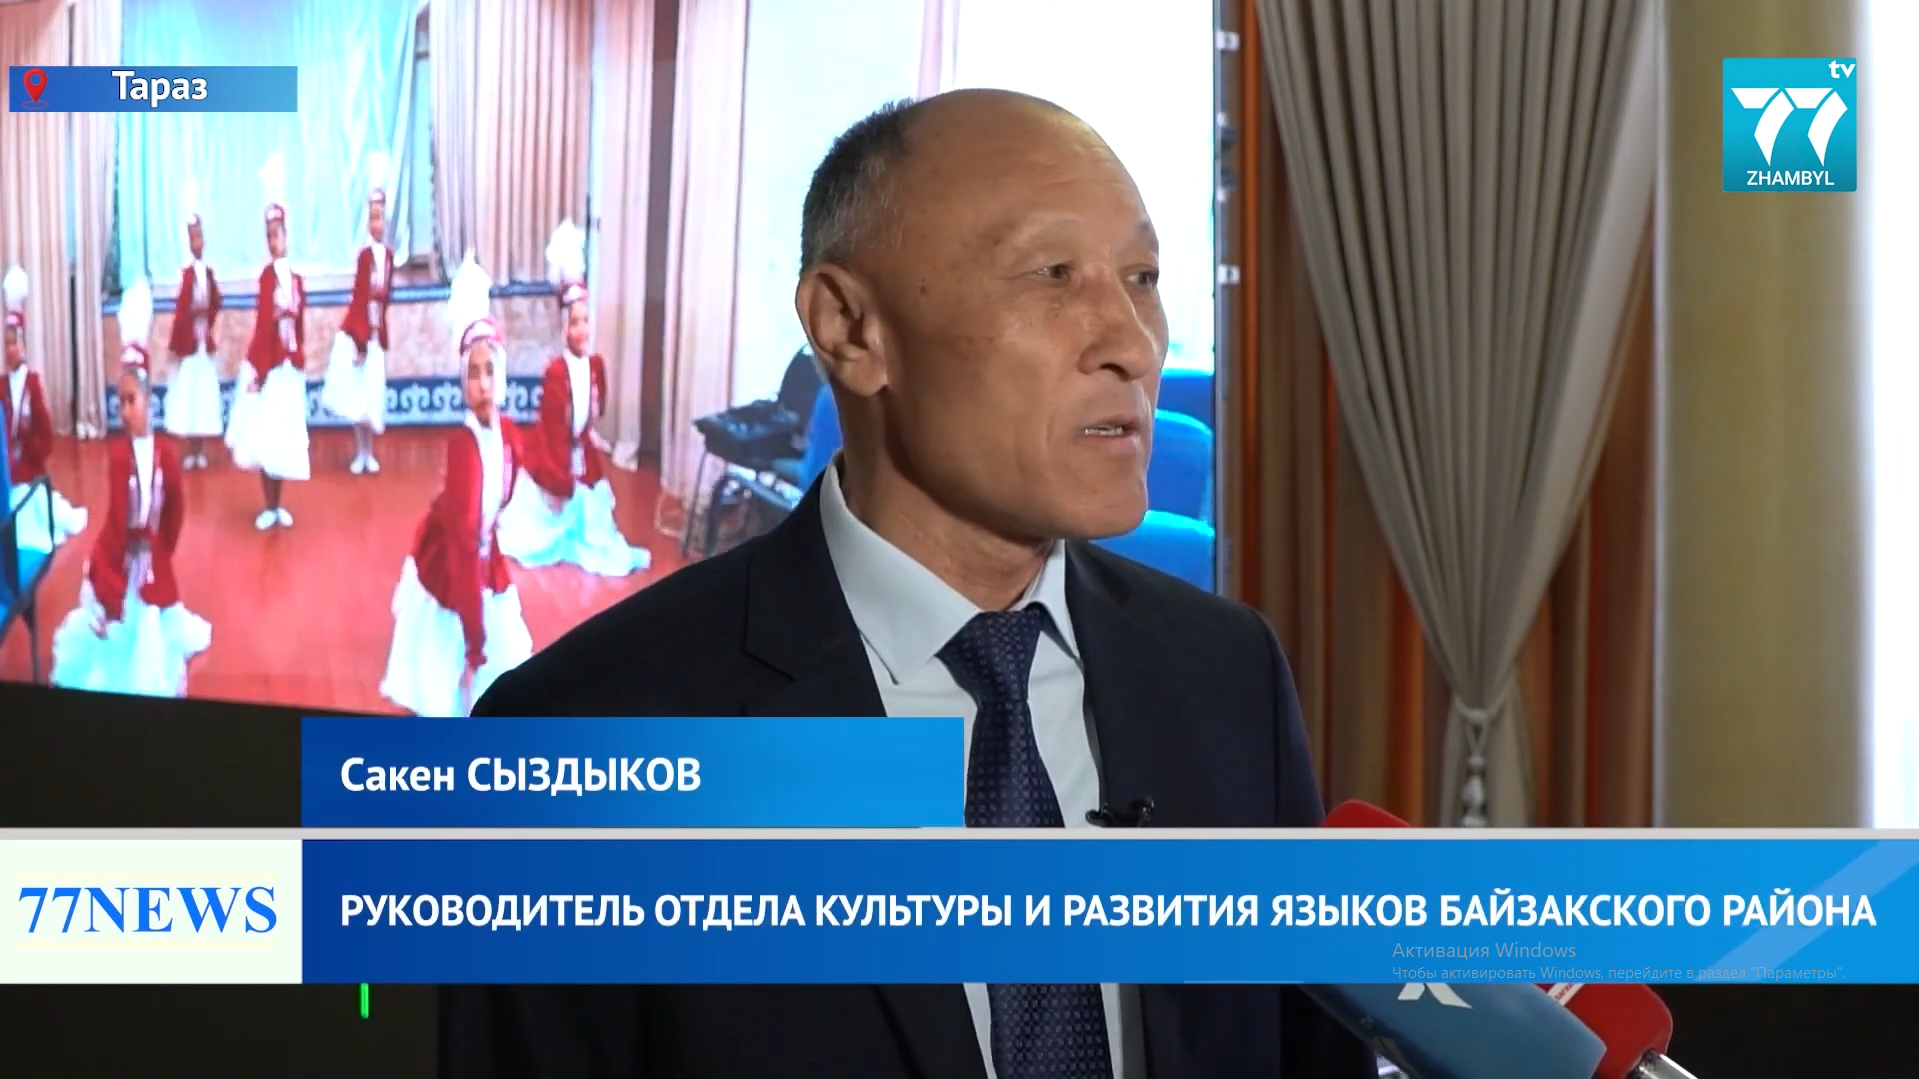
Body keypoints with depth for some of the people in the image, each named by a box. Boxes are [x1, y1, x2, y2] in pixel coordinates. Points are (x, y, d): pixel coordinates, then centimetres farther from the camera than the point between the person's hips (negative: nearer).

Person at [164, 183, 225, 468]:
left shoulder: (209, 273, 8)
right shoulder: (187, 273, -11)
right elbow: (180, 309, -13)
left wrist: (209, 322, -6)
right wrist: (175, 345, -16)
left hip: (204, 341, 6)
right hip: (188, 341, -6)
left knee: (204, 392, 8)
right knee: (188, 392, -2)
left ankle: (201, 449, 15)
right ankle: (190, 450, 4)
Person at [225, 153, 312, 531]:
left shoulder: (296, 278, 10)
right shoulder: (267, 276, -7)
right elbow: (261, 323, -13)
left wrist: (300, 361, 11)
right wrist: (257, 369, -18)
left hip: (290, 364, 6)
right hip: (268, 362, -6)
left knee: (285, 435, 10)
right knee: (265, 435, -3)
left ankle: (280, 504, 18)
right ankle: (269, 507, 3)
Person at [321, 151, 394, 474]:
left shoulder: (389, 255, 6)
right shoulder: (365, 255, -11)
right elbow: (360, 298, -13)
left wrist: (379, 332, 8)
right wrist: (361, 340, -15)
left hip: (377, 330, 5)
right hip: (357, 329, -5)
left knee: (372, 392, 8)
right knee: (357, 391, 0)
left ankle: (370, 452, 16)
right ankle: (360, 453, 7)